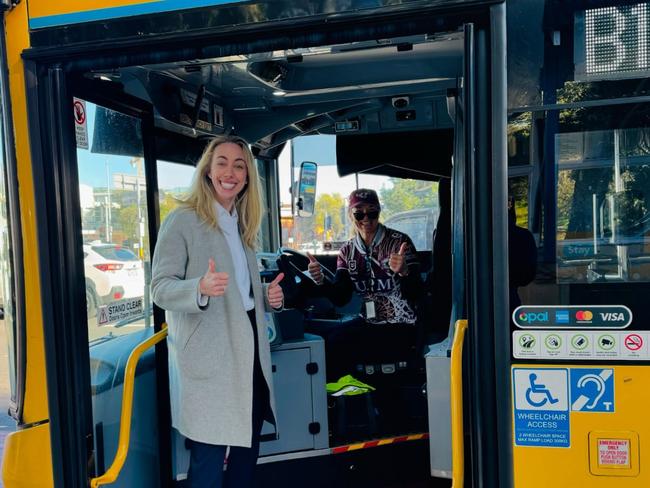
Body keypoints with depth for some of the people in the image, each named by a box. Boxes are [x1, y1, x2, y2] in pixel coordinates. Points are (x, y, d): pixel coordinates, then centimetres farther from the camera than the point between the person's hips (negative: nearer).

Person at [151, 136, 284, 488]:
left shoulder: (242, 224, 14)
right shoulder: (182, 220, -8)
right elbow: (160, 288, -13)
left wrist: (268, 297, 2)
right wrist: (201, 288, -32)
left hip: (248, 349, 8)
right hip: (208, 358, -7)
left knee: (247, 449, 17)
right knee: (209, 458, 0)